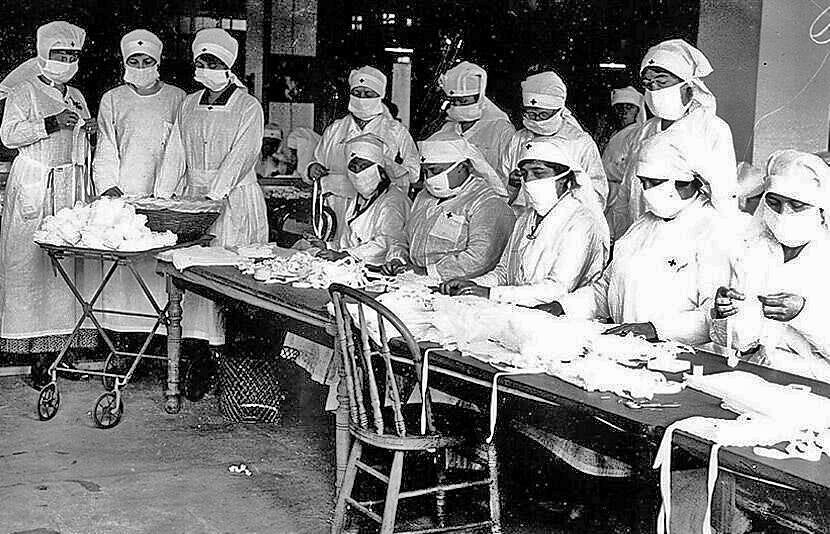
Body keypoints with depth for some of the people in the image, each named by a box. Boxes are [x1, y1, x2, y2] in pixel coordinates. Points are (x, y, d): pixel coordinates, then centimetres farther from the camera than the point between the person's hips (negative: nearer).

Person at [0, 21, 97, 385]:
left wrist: (89, 132, 4)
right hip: (33, 187, -5)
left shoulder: (77, 97, 19)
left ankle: (61, 339, 6)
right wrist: (52, 123, -18)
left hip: (71, 185, 6)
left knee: (67, 259, 1)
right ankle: (36, 351, -5)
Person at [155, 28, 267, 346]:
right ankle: (196, 335, 4)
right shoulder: (189, 105, 14)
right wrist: (162, 196, -1)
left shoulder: (248, 107, -3)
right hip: (192, 196, 5)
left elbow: (240, 157, -12)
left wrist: (212, 197, -21)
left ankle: (233, 341, -3)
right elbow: (175, 153, 10)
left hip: (233, 198, -5)